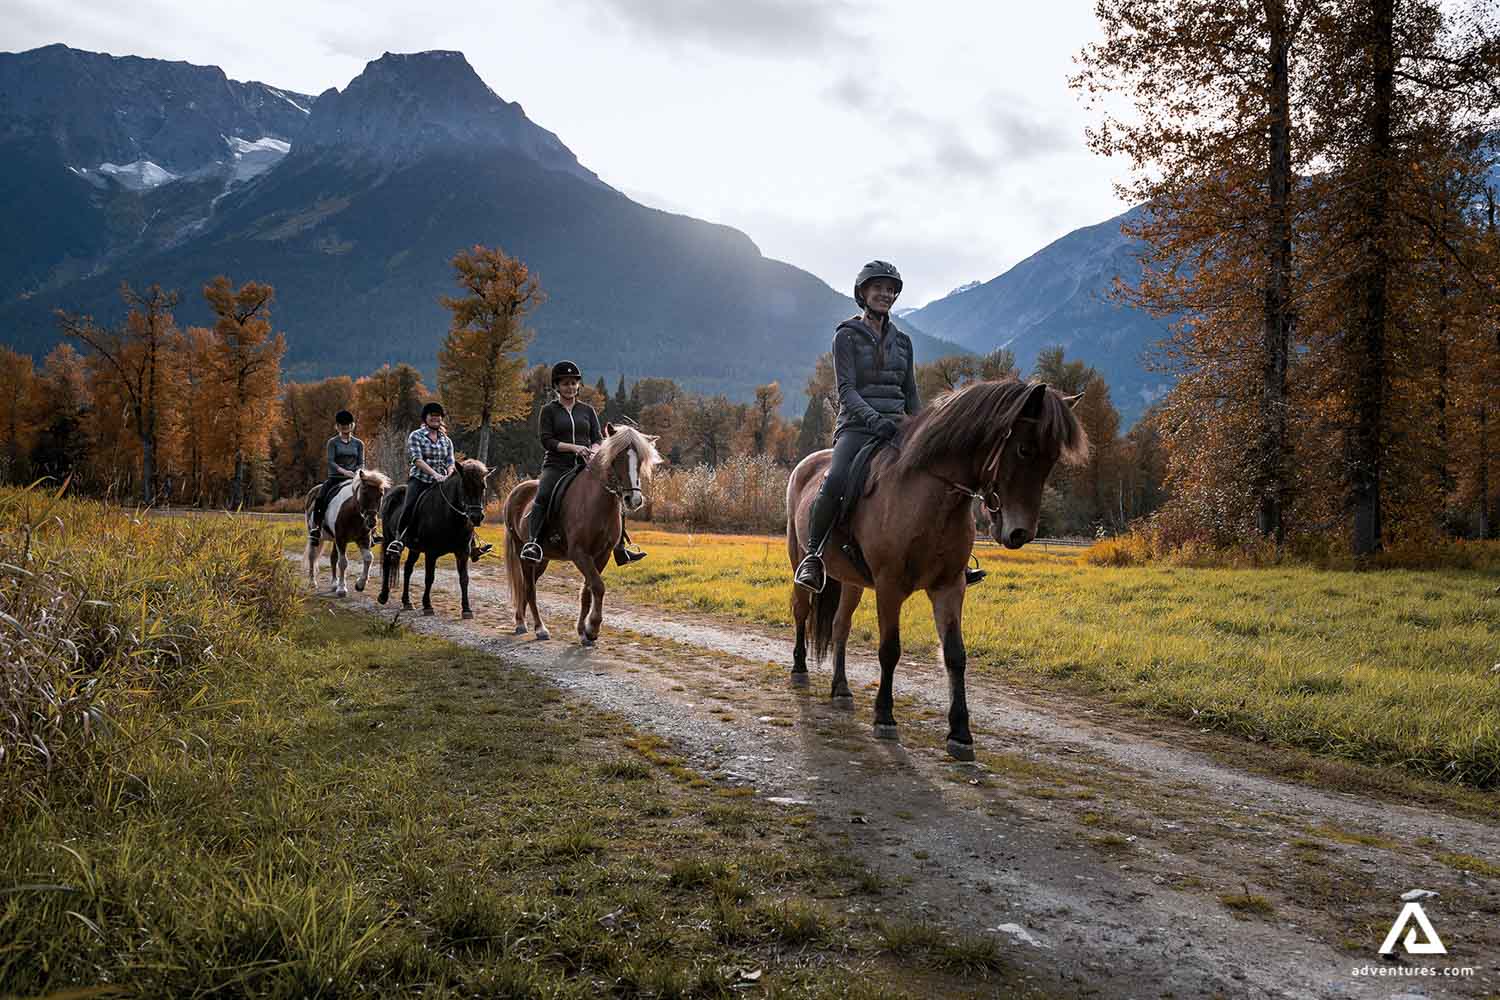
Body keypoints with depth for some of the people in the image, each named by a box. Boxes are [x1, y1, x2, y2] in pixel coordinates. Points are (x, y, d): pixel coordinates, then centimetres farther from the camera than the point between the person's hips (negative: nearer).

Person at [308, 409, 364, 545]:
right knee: (320, 498, -23)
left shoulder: (359, 444, 13)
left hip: (353, 478, 1)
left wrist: (357, 472, -15)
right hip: (335, 478, -1)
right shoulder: (333, 442, 5)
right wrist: (344, 471, -23)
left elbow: (361, 463, 8)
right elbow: (330, 461, -7)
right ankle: (315, 527, -16)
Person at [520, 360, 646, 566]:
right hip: (557, 466, -3)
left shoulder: (587, 410, 15)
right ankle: (532, 543, -35)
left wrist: (594, 449, -13)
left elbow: (598, 438, 11)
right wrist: (573, 447, -18)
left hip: (585, 466, 3)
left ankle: (620, 549, -3)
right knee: (542, 496, -31)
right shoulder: (548, 411, 6)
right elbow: (546, 441, -5)